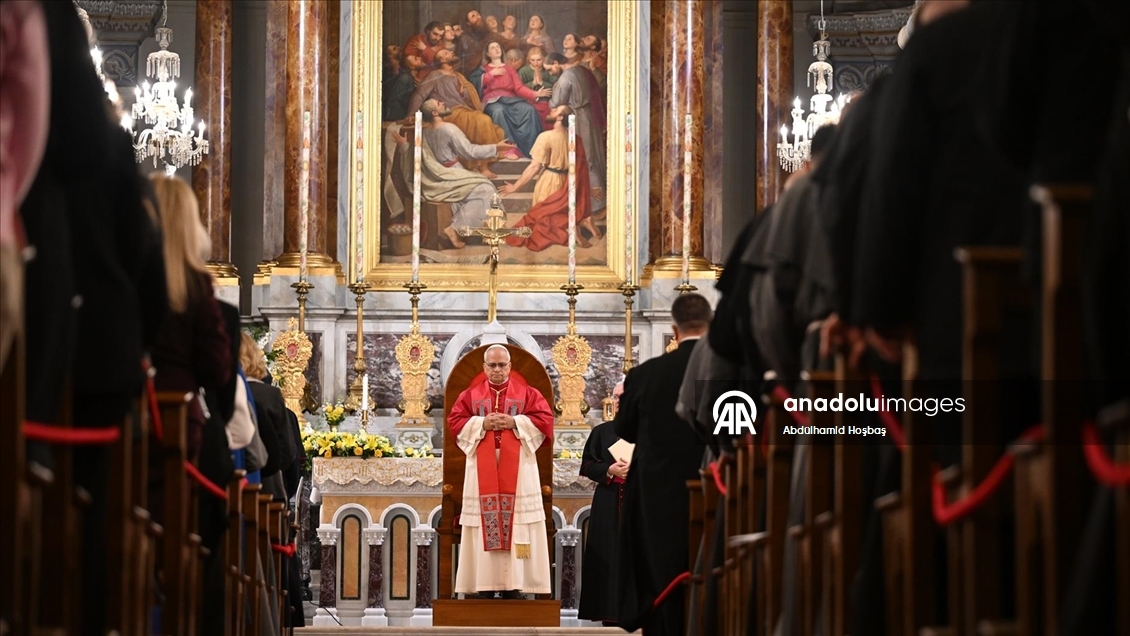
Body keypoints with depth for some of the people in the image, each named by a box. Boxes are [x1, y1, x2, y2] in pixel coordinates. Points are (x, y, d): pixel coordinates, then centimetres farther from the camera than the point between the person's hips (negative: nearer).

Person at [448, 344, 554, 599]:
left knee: (517, 524, -6)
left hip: (517, 470, -1)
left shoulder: (527, 394, 8)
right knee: (483, 522, -5)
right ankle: (485, 585, -5)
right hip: (483, 470, 1)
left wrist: (514, 422, -12)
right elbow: (455, 421, 3)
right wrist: (482, 424, -12)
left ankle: (514, 584, -6)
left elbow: (545, 420, -2)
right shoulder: (470, 395, 11)